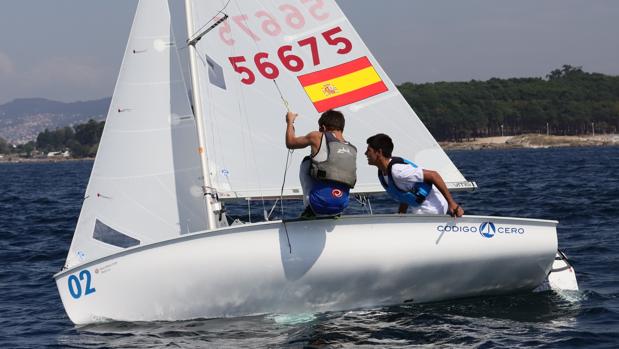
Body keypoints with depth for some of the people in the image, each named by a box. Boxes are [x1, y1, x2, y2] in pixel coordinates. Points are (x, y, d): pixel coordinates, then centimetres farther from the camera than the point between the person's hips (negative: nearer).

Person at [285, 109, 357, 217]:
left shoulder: (317, 138, 0)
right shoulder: (352, 150, 12)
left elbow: (290, 143, 19)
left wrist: (290, 122, 36)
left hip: (320, 204, -5)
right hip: (340, 207, 5)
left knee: (306, 163, 18)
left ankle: (309, 208, 12)